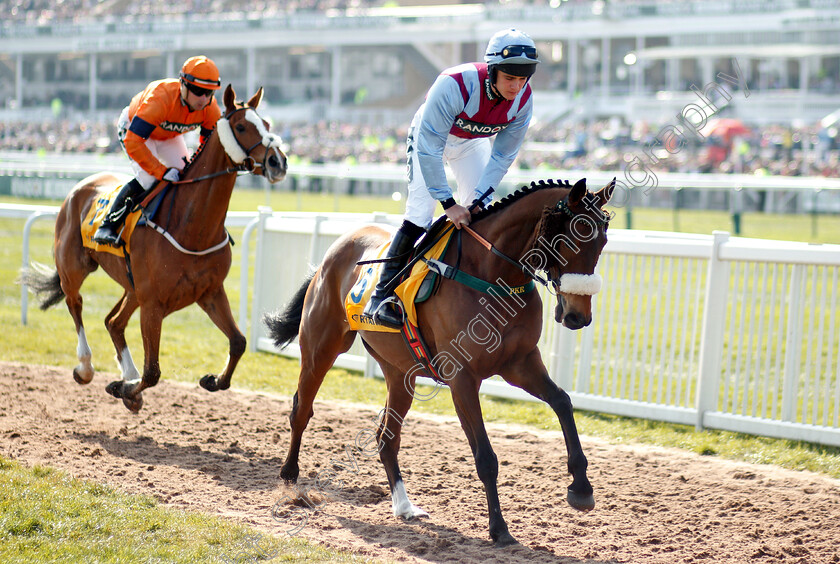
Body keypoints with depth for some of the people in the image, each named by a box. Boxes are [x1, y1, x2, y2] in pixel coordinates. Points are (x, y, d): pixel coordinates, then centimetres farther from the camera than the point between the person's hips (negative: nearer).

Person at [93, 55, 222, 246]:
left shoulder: (210, 109, -27)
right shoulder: (160, 99, -45)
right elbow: (132, 141, -46)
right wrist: (162, 171, -47)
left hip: (170, 137, 6)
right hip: (133, 127, -6)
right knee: (148, 178, -25)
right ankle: (107, 226, -15)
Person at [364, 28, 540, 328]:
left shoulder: (523, 99, -25)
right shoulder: (453, 85, -41)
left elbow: (502, 155, -14)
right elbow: (429, 148, -38)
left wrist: (480, 198, -25)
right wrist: (448, 202, -40)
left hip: (472, 142, 5)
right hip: (429, 136, -5)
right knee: (420, 212, -17)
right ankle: (382, 294, -14)